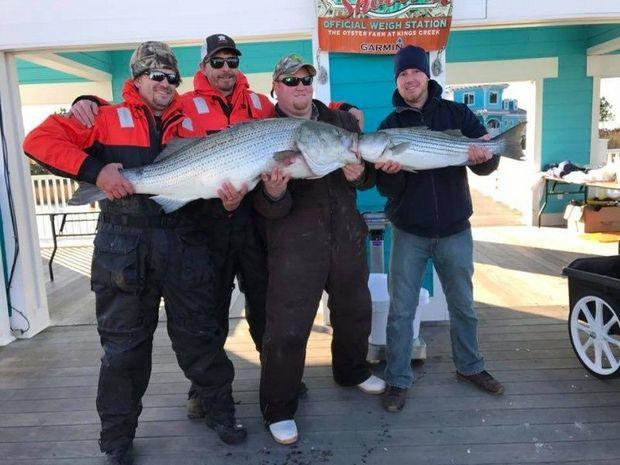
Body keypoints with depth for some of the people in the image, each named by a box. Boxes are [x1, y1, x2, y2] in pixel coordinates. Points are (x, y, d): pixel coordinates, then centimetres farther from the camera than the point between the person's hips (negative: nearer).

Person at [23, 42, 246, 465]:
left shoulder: (193, 123, 14)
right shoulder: (108, 119, 5)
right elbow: (40, 140, -2)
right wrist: (95, 170, -15)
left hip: (184, 243, 2)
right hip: (123, 246, -1)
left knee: (199, 334, 11)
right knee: (124, 343, 9)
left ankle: (221, 411, 32)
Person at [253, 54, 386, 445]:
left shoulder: (341, 121, 7)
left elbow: (371, 175, 10)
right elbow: (269, 209, -10)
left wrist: (361, 174, -13)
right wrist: (273, 194, -33)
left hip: (347, 237, 5)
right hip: (295, 245, -4)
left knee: (355, 312, 21)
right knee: (287, 329, -3)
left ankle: (352, 372, 49)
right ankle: (278, 409, 20)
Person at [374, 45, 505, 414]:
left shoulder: (457, 114, 0)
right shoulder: (390, 125, -1)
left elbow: (488, 165, -4)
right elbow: (388, 190, -5)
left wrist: (484, 157, -27)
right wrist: (390, 173, -27)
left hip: (455, 231, 1)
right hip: (410, 234, -1)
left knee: (463, 306, 16)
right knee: (401, 310, 4)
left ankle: (470, 366, 37)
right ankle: (398, 380, 19)